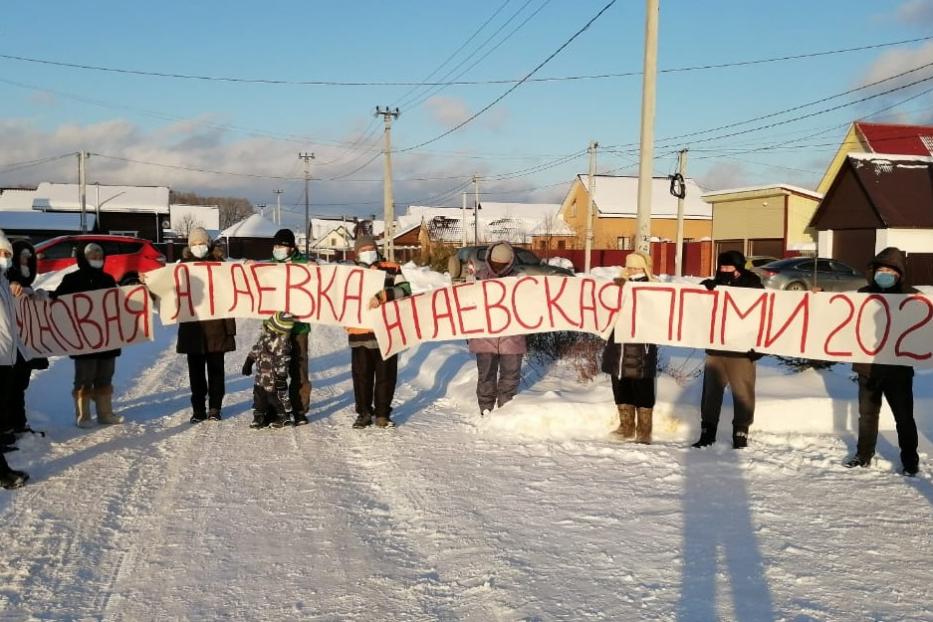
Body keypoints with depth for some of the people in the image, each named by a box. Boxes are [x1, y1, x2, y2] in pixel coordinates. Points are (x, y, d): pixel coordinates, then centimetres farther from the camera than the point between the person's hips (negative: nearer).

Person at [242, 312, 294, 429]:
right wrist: (248, 363, 20)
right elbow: (256, 349, 17)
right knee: (259, 394, 15)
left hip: (273, 378, -8)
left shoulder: (282, 342, -24)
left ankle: (285, 416, 20)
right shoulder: (265, 335, 3)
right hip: (261, 378, 8)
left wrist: (281, 378, -21)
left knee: (276, 397, 4)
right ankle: (259, 417, 28)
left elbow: (283, 361, -22)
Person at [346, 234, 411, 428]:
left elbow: (405, 290, -11)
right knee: (361, 375, 6)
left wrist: (382, 296, -25)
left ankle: (382, 414, 16)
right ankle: (364, 413, 18)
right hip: (360, 334, 2)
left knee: (386, 375, 5)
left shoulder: (392, 269, 3)